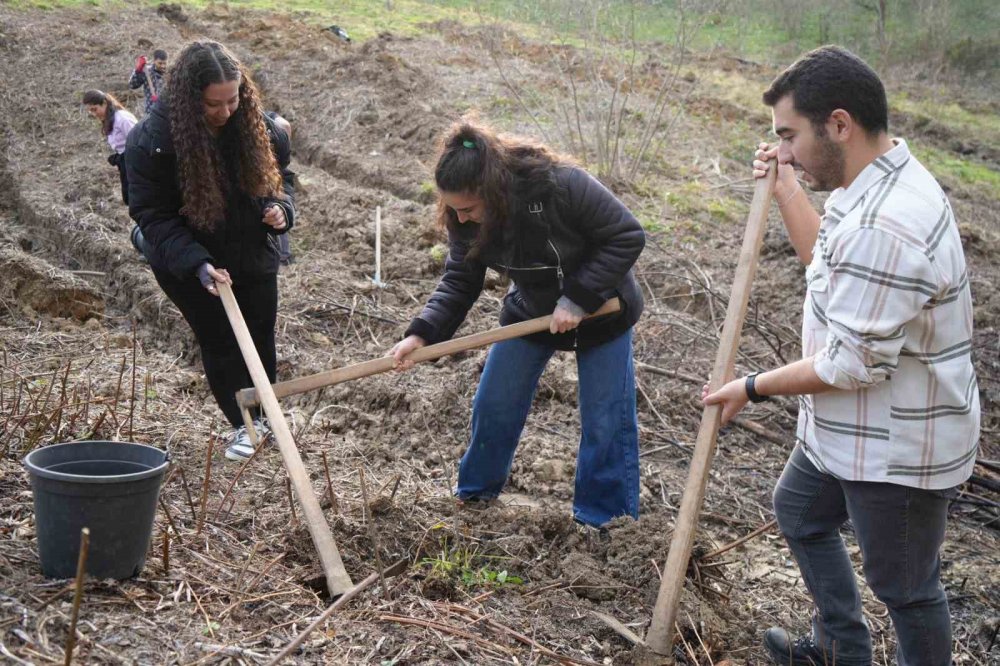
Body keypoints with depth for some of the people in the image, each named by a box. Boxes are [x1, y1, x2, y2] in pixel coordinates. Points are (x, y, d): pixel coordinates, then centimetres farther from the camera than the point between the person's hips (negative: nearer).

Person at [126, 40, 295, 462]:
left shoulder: (258, 126, -11)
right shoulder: (151, 140, -24)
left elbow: (280, 173, 7)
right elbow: (151, 215, -21)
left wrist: (280, 207, -17)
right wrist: (196, 264, -33)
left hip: (254, 256, 4)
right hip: (188, 265, -3)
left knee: (260, 337, 15)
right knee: (220, 342, 3)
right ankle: (242, 424, 22)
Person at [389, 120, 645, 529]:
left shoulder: (561, 185, -36)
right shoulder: (464, 220, -20)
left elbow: (627, 237, -28)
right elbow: (459, 282, -12)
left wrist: (577, 299, -31)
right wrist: (421, 334, -28)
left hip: (600, 309, -4)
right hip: (531, 310, 5)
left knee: (606, 418, -2)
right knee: (494, 404, 8)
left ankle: (605, 519, 14)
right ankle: (476, 491, 31)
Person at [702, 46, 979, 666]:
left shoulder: (883, 229, -34)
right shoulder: (884, 178, 0)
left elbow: (850, 365, -28)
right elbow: (828, 262, 18)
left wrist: (754, 388, -14)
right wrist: (785, 189, 12)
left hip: (896, 449, -11)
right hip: (852, 429, 11)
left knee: (903, 582, 8)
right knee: (799, 509, 28)